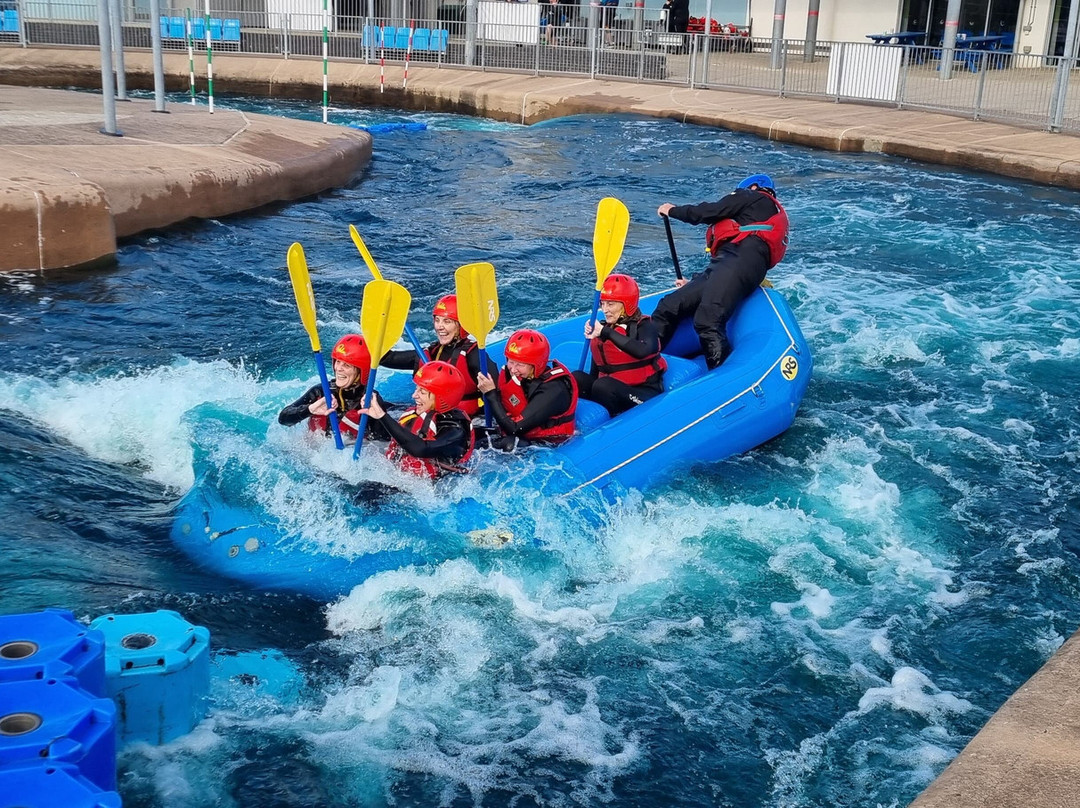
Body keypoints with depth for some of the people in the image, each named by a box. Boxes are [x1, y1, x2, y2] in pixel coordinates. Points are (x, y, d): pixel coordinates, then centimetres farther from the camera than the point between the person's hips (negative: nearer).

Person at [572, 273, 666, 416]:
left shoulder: (644, 326, -7)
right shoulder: (602, 328, 10)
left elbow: (642, 351, -33)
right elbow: (595, 374, 16)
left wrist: (606, 333, -34)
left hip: (645, 395, -6)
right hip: (614, 391, 6)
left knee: (603, 386, -32)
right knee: (576, 378, -16)